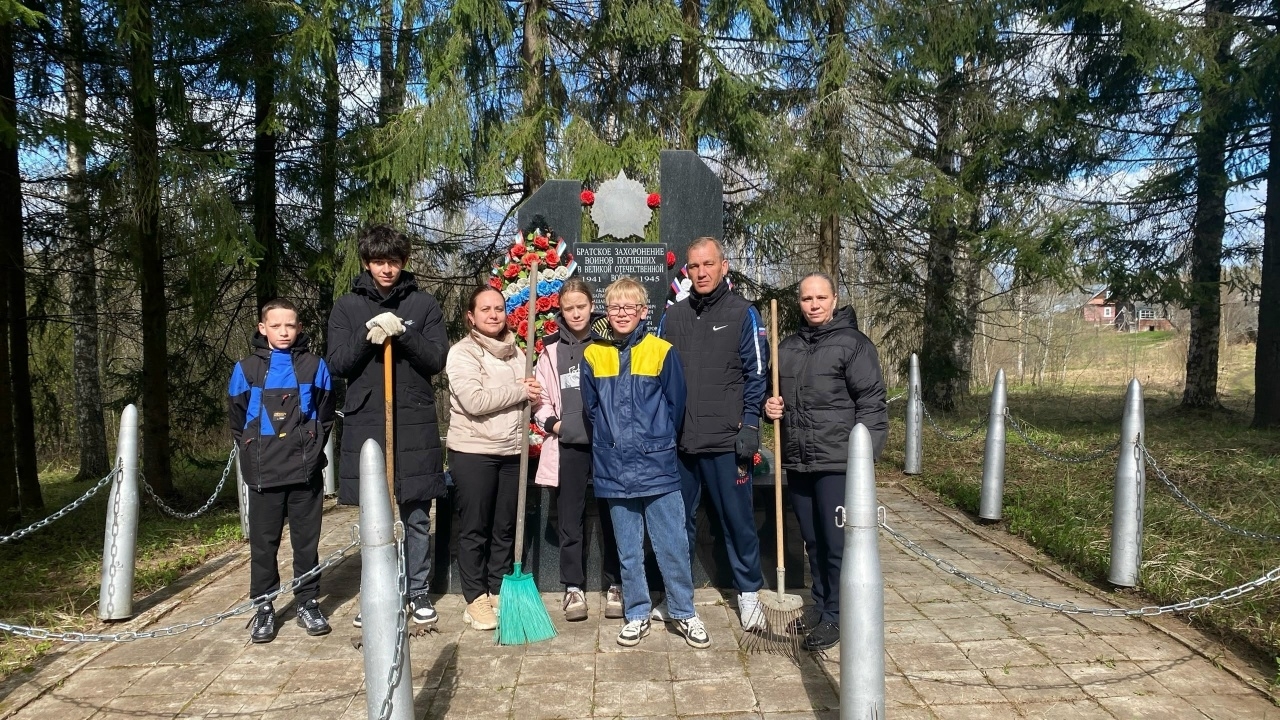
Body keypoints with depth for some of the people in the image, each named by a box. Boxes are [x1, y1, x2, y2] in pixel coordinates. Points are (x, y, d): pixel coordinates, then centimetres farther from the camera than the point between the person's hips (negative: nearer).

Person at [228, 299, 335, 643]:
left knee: (307, 540, 8)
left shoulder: (314, 366, 3)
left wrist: (312, 447, 4)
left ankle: (308, 603, 19)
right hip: (263, 473, 0)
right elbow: (237, 419, 11)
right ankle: (263, 607, 19)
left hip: (306, 471, 0)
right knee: (263, 543, 7)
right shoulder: (247, 369, 3)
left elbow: (325, 414, 11)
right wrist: (253, 451, 6)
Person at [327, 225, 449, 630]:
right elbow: (337, 363, 1)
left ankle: (419, 594, 19)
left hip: (415, 424, -1)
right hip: (365, 423, 1)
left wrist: (403, 335, -17)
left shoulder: (423, 305, 6)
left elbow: (437, 360, -1)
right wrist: (368, 338, -16)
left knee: (417, 517, 6)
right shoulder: (348, 307, 8)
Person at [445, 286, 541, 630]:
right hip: (473, 452, -5)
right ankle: (476, 599, 15)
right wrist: (519, 392, -14)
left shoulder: (515, 352, 12)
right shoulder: (462, 353, -7)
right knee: (474, 528, 4)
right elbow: (474, 401, -20)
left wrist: (532, 398, -5)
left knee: (505, 528, 12)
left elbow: (530, 395, 19)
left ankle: (498, 593, 25)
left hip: (512, 452, 6)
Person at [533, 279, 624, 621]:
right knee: (569, 519, 6)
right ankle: (573, 587, 17)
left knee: (611, 516, 4)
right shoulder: (552, 349, 11)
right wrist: (552, 422, -3)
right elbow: (541, 398, 13)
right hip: (568, 443, 2)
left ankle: (615, 585, 16)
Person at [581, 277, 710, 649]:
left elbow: (676, 403, 1)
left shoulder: (662, 352, -4)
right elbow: (591, 408, 11)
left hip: (659, 468, -2)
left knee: (673, 547, 4)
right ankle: (637, 615, 26)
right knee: (628, 551, 13)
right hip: (615, 471, 2)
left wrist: (657, 438, 4)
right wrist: (612, 440, 6)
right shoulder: (593, 356, 3)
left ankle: (684, 613, 20)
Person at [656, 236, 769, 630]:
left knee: (737, 517, 5)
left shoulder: (743, 313, 1)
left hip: (726, 439, -3)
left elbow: (756, 373, -2)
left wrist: (749, 425, -9)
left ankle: (749, 591, 22)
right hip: (678, 439, 3)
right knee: (679, 520, 12)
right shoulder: (672, 317, 11)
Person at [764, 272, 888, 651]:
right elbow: (775, 394, 25)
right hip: (798, 461, 6)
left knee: (837, 541, 0)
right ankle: (820, 603, 31)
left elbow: (872, 403, -9)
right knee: (813, 539, 17)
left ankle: (835, 616, 13)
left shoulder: (853, 343, -5)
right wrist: (770, 407, 2)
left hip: (837, 462, -6)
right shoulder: (788, 347, 13)